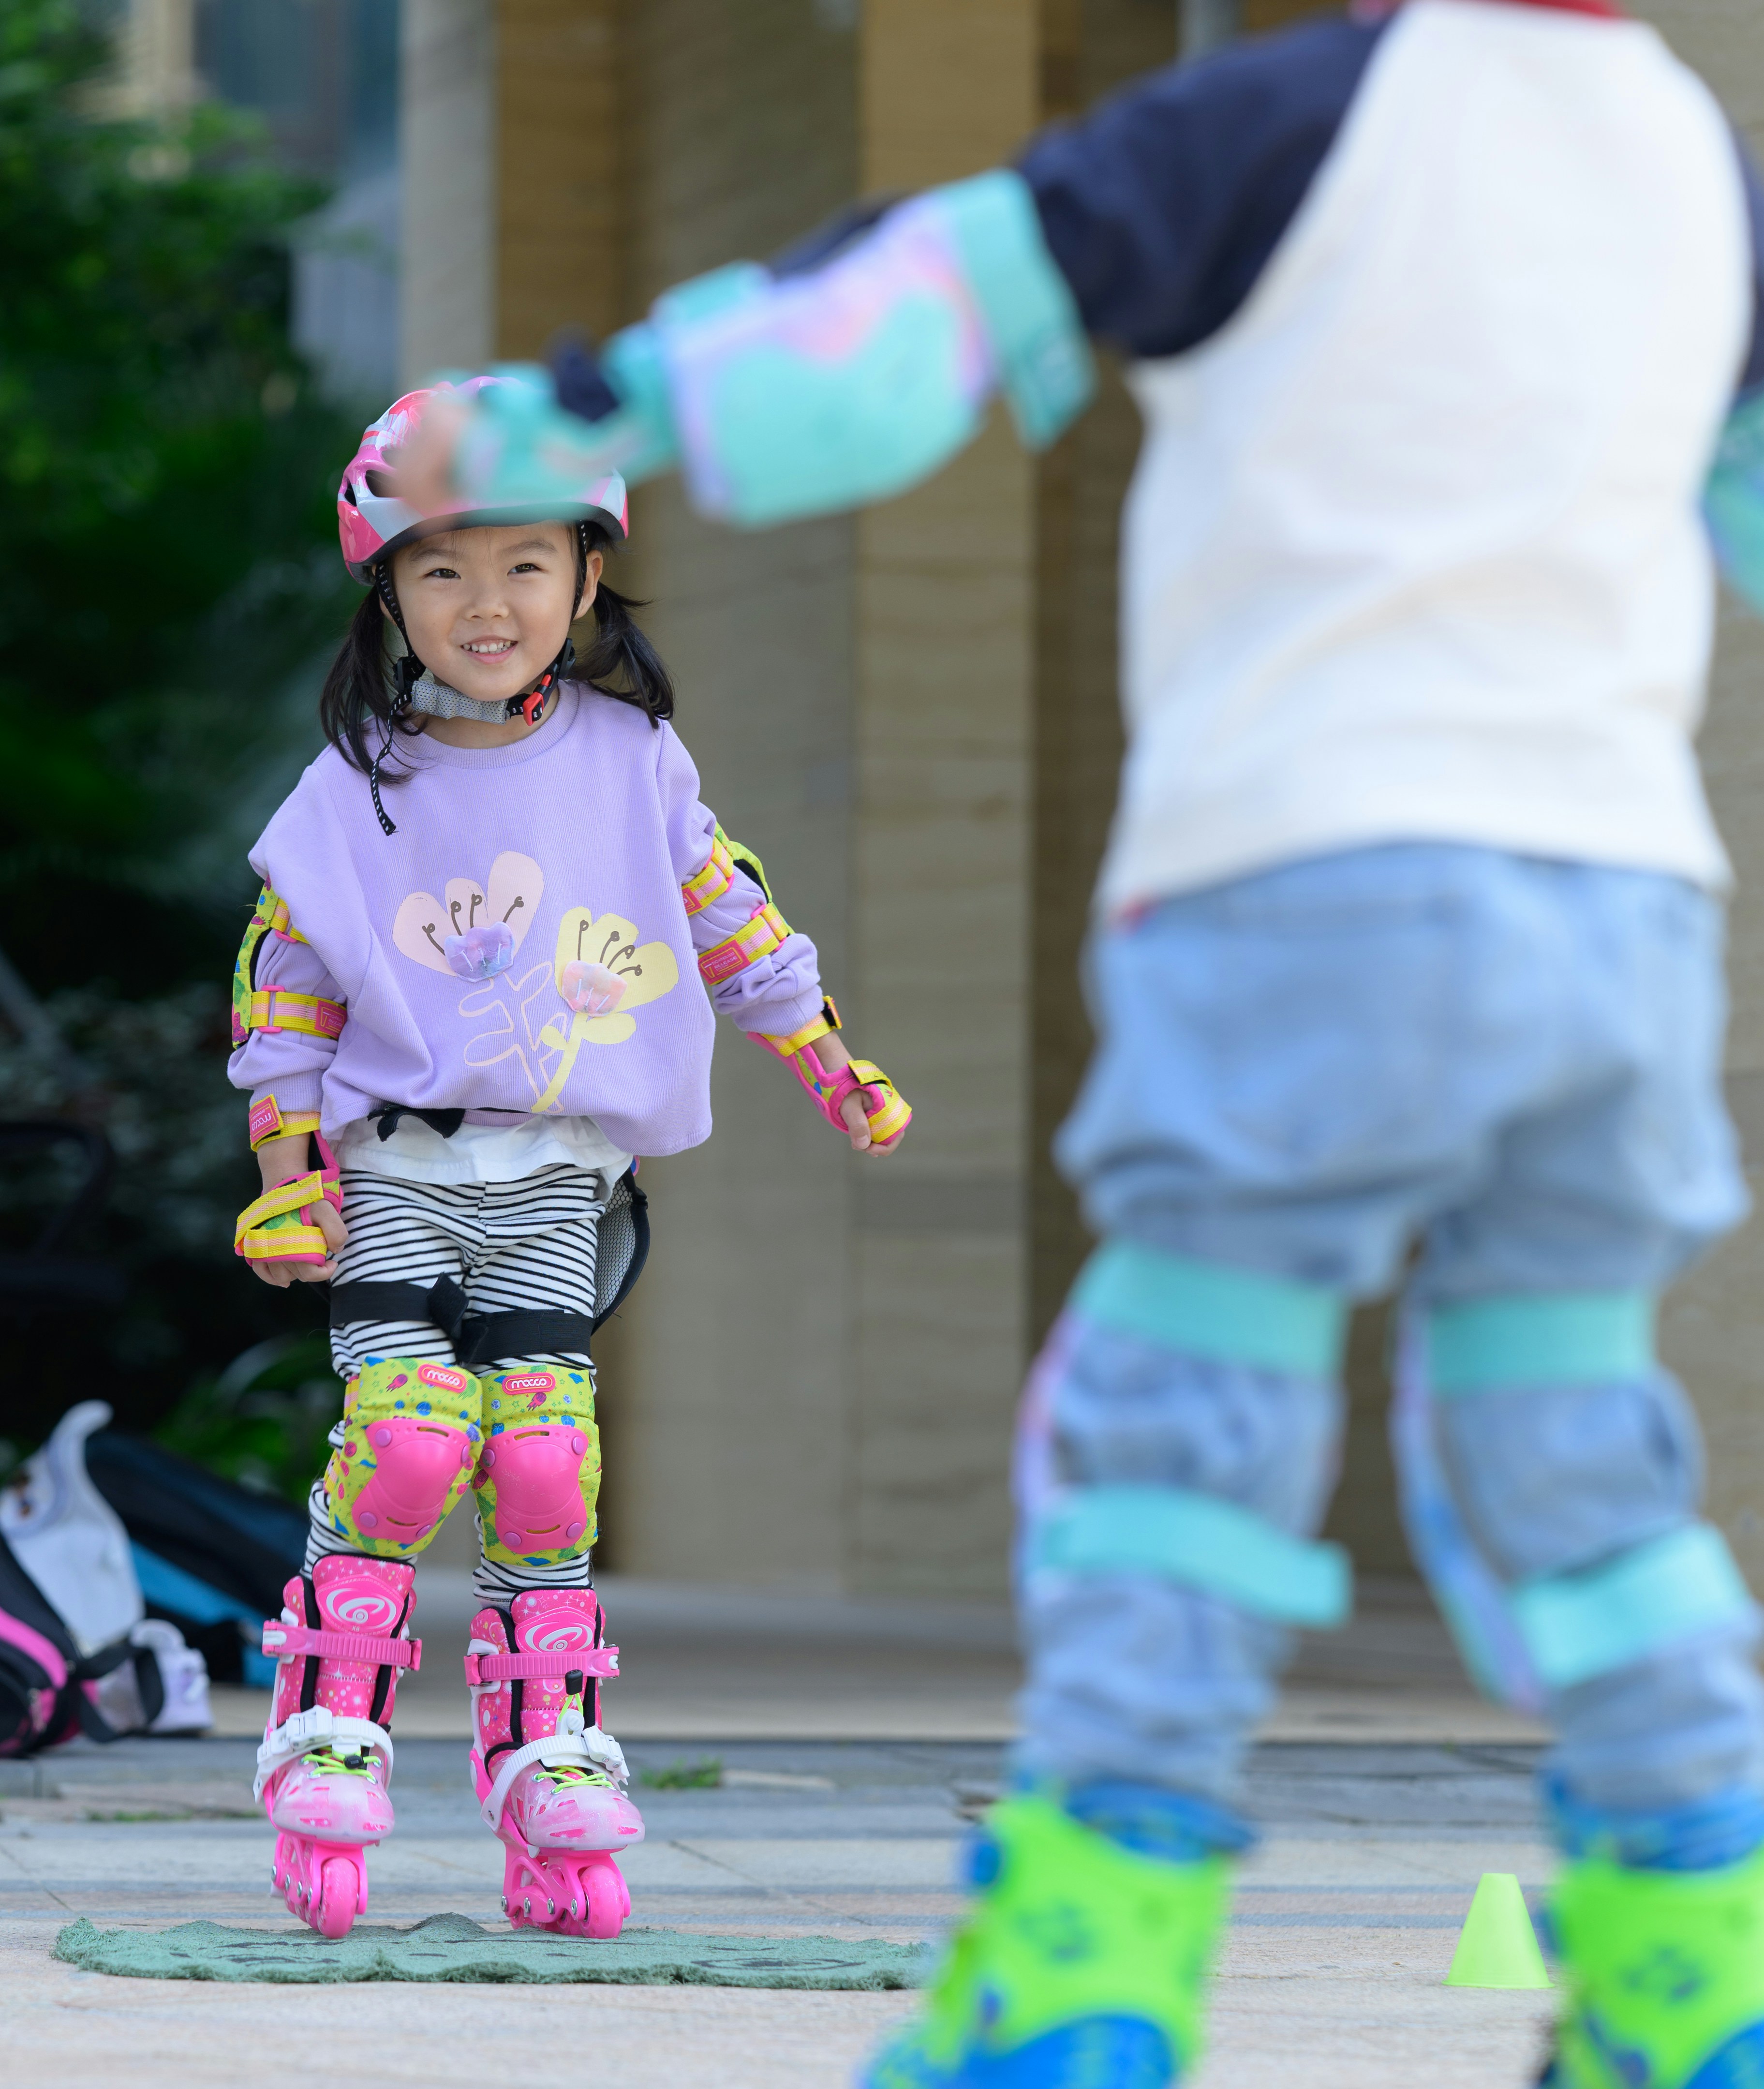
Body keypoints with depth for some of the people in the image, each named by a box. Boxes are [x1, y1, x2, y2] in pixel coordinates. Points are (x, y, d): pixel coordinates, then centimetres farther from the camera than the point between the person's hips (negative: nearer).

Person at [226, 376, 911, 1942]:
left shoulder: (631, 761, 6)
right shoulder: (356, 792, 1)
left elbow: (727, 916, 16)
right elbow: (288, 977, 4)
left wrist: (831, 1063, 19)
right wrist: (287, 1164, -1)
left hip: (561, 1182, 2)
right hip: (398, 1174, -2)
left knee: (546, 1457, -7)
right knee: (407, 1438, -16)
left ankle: (552, 1761, 0)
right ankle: (327, 1737, -9)